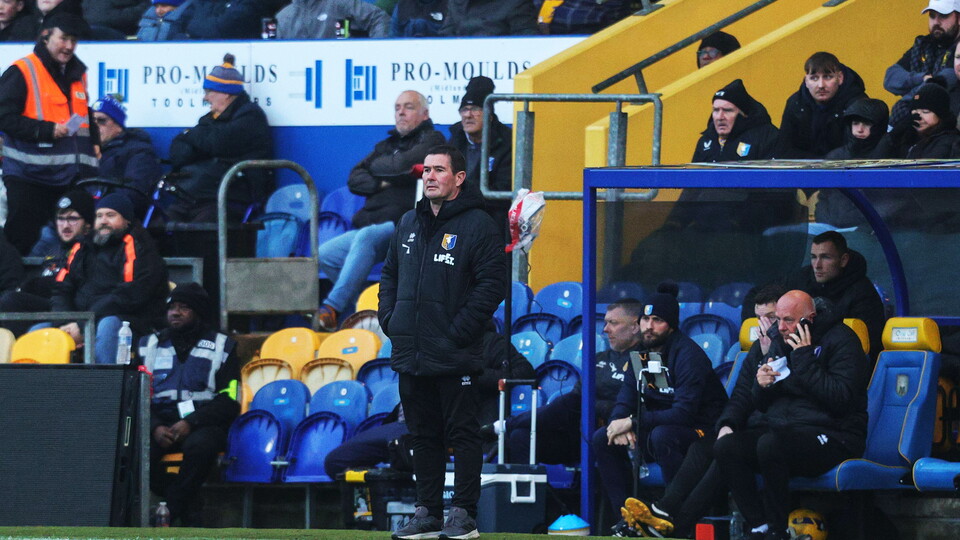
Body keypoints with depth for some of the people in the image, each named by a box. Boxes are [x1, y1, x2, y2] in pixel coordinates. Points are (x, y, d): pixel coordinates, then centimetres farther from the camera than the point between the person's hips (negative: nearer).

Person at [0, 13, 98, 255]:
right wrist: (47, 130, -19)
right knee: (22, 239, -5)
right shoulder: (22, 73, -7)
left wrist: (94, 141, 12)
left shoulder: (78, 75, 16)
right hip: (30, 177, -6)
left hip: (71, 178, 6)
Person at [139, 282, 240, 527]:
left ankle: (171, 508, -22)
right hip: (160, 422, 2)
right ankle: (190, 510, -18)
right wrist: (155, 427, -11)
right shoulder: (149, 346, 18)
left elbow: (229, 402, 0)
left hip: (204, 424, -2)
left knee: (200, 446, -39)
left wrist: (190, 423, -15)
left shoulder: (222, 347, 9)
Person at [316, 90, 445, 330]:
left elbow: (406, 164, -12)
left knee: (366, 237, -35)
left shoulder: (431, 140, 7)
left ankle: (333, 306, -41)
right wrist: (380, 183, -4)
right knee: (324, 255, -8)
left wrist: (378, 167, 7)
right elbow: (354, 180, 16)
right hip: (369, 226, 8)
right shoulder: (386, 146, 26)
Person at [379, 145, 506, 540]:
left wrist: (459, 331, -16)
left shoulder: (478, 226, -6)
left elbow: (493, 282, -11)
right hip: (411, 355, 7)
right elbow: (390, 274, 24)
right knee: (423, 435, 11)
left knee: (461, 434, -2)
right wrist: (389, 319, 9)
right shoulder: (408, 224, 16)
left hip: (455, 357, -7)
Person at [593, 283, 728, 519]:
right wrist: (620, 424, -19)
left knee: (661, 435, -38)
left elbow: (684, 413, -27)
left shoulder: (688, 355, -19)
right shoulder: (641, 354, 6)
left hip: (700, 433, -8)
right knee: (602, 439, -5)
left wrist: (632, 422, -26)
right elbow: (625, 400, 6)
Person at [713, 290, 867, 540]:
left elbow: (841, 398, -20)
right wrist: (761, 385, -3)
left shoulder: (841, 339, -6)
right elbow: (762, 405, 21)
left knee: (770, 445, -35)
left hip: (833, 436, -8)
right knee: (725, 447, -15)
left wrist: (804, 360, -18)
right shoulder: (781, 343, 16)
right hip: (784, 431, 8)